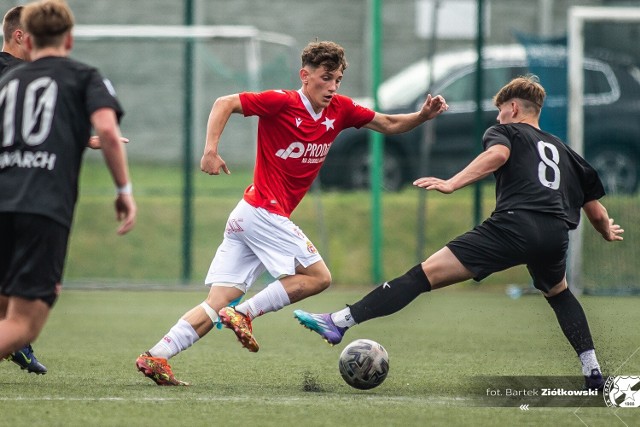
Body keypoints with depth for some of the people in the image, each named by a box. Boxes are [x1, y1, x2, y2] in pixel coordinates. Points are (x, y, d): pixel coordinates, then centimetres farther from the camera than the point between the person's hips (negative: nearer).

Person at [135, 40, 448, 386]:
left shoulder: (339, 110, 11)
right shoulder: (282, 102, -10)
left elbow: (388, 124, 19)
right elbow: (225, 103, -10)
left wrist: (422, 116, 1)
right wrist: (210, 150, -21)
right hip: (264, 212, -7)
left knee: (218, 304, 1)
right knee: (318, 276, -7)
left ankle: (155, 357, -4)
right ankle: (245, 313, -8)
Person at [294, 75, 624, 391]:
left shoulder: (504, 131, 19)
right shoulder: (562, 150, 33)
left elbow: (497, 153, -8)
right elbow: (596, 211, 34)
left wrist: (452, 184, -17)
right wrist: (608, 232, 56)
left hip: (515, 225, -5)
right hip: (556, 233, 5)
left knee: (426, 273, -7)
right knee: (558, 292, 37)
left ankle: (340, 322, -12)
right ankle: (592, 370, 24)